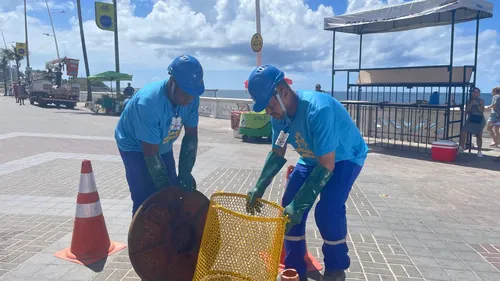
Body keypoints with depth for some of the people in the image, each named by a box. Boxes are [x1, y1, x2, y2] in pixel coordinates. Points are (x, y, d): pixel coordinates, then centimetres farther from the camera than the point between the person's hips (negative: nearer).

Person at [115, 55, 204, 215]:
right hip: (135, 146, -6)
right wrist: (164, 186, -27)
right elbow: (151, 153, -32)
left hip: (163, 146, 6)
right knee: (145, 200, -13)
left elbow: (191, 135, -11)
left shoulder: (192, 99, -20)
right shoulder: (149, 102, -37)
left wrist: (185, 171, -17)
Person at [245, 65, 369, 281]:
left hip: (345, 157, -6)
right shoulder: (279, 114, -16)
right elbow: (277, 154, -1)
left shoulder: (318, 109, -38)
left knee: (327, 210, -24)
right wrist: (259, 187, -12)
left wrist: (299, 205, -38)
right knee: (289, 207, -3)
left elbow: (327, 166, -36)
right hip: (311, 158, 7)